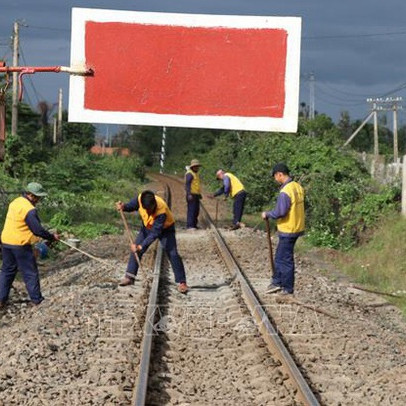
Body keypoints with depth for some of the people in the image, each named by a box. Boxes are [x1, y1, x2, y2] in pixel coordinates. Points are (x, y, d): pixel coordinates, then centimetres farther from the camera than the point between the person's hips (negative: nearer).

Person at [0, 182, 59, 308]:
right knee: (30, 273, 4)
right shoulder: (29, 209, -20)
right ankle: (36, 300, 11)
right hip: (20, 245, -8)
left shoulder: (15, 202, 8)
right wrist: (52, 237, -6)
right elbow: (38, 230, -20)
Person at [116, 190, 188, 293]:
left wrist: (141, 246, -46)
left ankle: (181, 282, -6)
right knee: (135, 249, -2)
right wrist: (123, 207, -31)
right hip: (147, 226, 5)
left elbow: (155, 233, -41)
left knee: (173, 254, -14)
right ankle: (129, 277, 8)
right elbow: (131, 206, -7)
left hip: (165, 228, -5)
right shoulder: (140, 199, -29)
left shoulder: (162, 211, -42)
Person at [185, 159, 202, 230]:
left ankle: (194, 225, 16)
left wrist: (199, 194, 25)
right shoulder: (189, 173, -9)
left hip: (196, 195, 10)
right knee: (191, 210, -12)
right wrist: (189, 194, -25)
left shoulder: (196, 173, 21)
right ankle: (189, 226, -13)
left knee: (196, 210, 10)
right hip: (191, 195, -10)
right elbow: (187, 184, -17)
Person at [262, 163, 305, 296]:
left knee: (285, 259, 3)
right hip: (297, 227, 9)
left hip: (287, 230, -9)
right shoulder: (298, 187, 5)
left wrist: (267, 214, -8)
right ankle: (277, 282, 27)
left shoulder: (285, 192, -23)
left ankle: (288, 288, 13)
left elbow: (280, 212, -25)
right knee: (279, 256, 19)